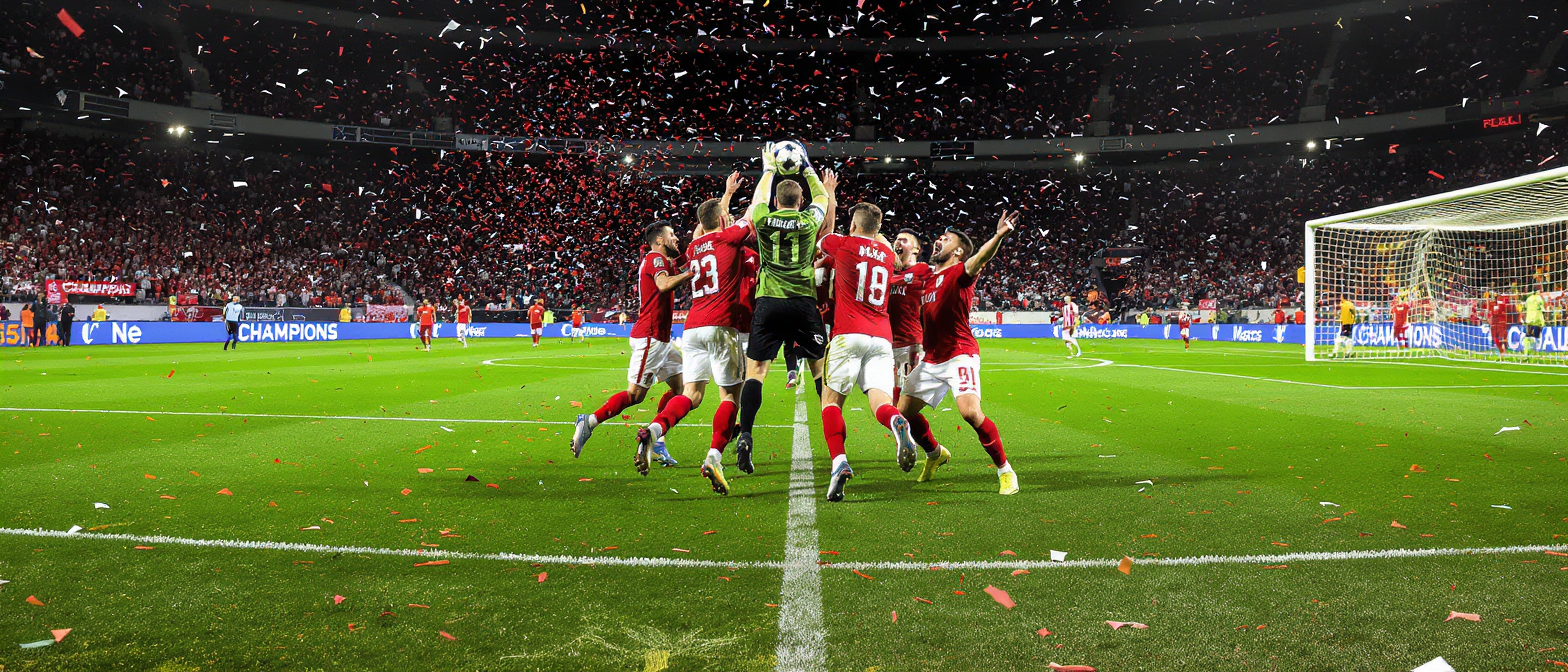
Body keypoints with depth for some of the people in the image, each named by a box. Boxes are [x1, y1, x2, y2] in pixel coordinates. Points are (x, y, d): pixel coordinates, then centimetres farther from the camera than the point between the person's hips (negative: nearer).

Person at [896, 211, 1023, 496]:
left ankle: (1005, 470, -8)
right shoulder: (926, 277, 15)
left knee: (970, 411, -25)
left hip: (959, 356, -8)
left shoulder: (960, 273, -6)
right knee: (904, 411, 9)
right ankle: (935, 454, 36)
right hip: (931, 360, 8)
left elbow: (979, 259, -29)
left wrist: (999, 236, -49)